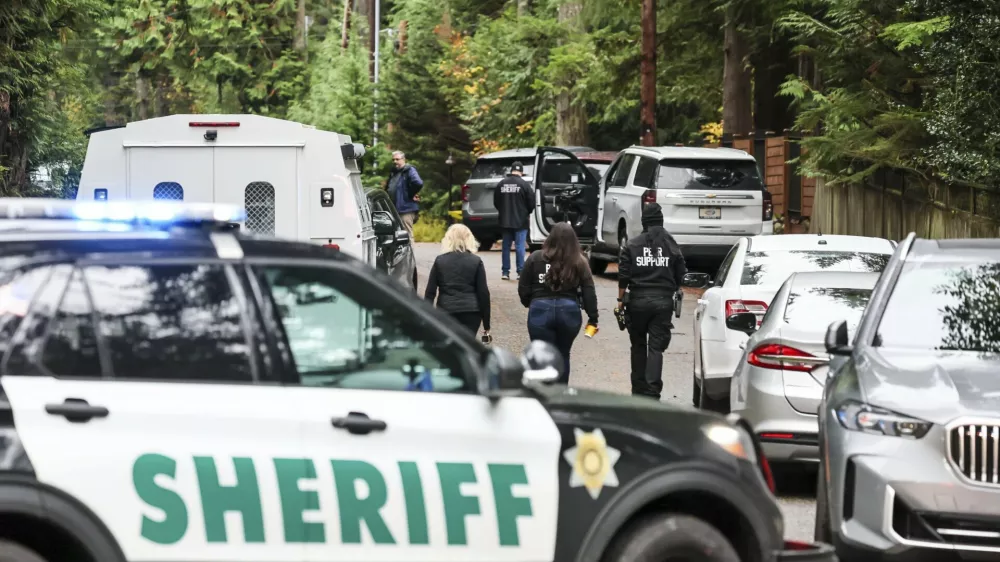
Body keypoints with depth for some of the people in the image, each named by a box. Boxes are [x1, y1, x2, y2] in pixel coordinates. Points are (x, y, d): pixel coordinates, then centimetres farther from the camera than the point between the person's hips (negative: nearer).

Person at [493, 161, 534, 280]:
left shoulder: (501, 184, 1)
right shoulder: (523, 184, -11)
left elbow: (496, 202, 8)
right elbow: (532, 202, -7)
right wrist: (527, 213, 13)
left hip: (505, 221, 4)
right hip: (520, 221, -4)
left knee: (506, 246, 9)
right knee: (520, 247, -1)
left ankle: (505, 272, 9)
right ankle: (521, 272, -2)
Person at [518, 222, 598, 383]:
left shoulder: (535, 258, -2)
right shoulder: (579, 262, 0)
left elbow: (523, 288, 3)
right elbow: (589, 292, -1)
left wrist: (529, 303, 21)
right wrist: (593, 317, 5)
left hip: (540, 310, -2)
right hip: (569, 311, 2)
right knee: (563, 356, 19)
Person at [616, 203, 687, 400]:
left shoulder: (632, 245, -1)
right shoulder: (672, 246, 2)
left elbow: (623, 276, -4)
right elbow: (680, 275, 6)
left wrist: (621, 299, 4)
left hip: (638, 302, 0)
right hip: (663, 302, 0)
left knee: (638, 345, 15)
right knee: (656, 347, -1)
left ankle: (639, 389, 20)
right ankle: (652, 391, -12)